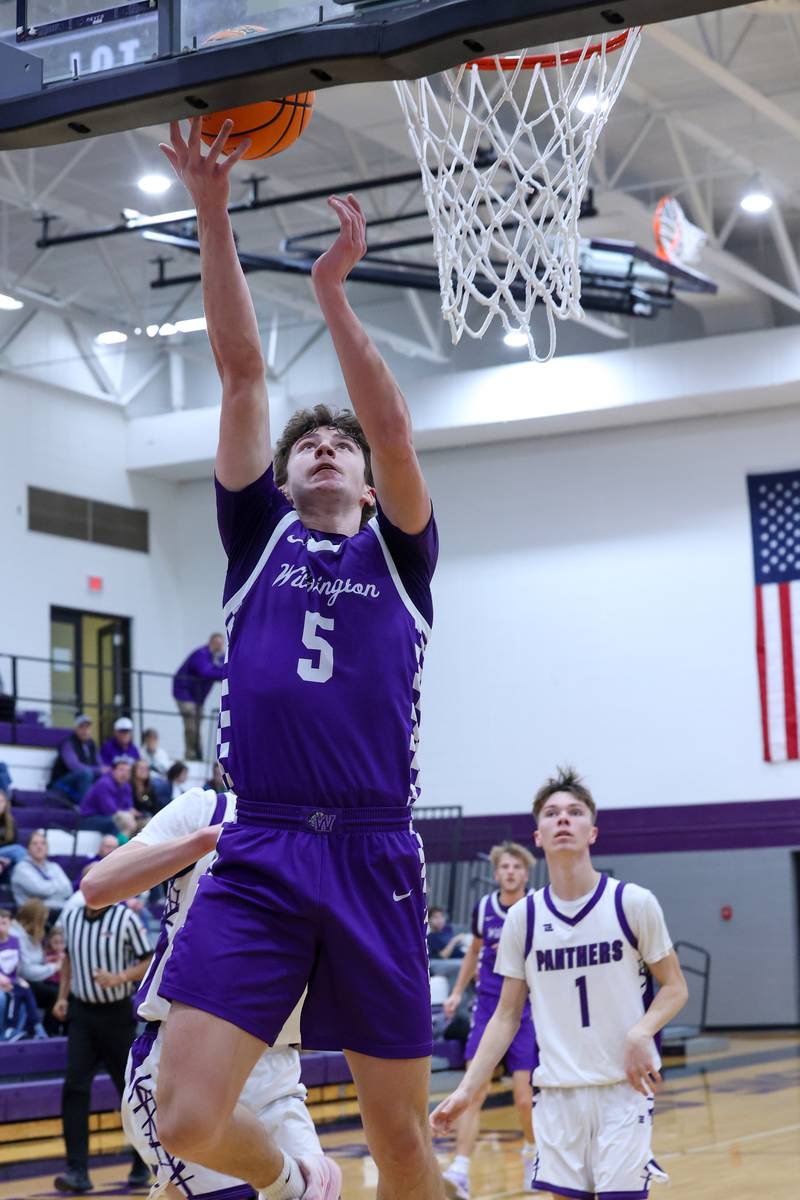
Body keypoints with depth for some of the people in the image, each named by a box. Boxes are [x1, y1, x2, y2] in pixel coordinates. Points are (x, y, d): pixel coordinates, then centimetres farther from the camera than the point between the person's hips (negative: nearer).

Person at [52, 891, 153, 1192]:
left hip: (116, 1013, -3)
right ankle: (77, 1171, -11)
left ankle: (141, 1165, 23)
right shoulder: (71, 917, 4)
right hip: (81, 1012, 3)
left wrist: (118, 978, -21)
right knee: (74, 1088, -10)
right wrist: (63, 996, 10)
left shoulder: (126, 918, -10)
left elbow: (148, 962, -6)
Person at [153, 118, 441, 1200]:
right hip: (258, 856, 1)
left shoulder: (398, 554, 14)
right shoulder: (259, 536, 16)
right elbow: (241, 370, 9)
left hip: (374, 858, 0)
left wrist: (333, 291, -8)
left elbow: (393, 432, -4)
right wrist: (213, 214, 6)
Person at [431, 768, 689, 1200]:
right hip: (557, 1091, 2)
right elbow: (506, 1016, 8)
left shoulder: (633, 903, -5)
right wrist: (467, 1090, -1)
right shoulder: (523, 917, 2)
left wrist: (641, 1034, -17)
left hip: (623, 1085, -2)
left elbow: (674, 987, 3)